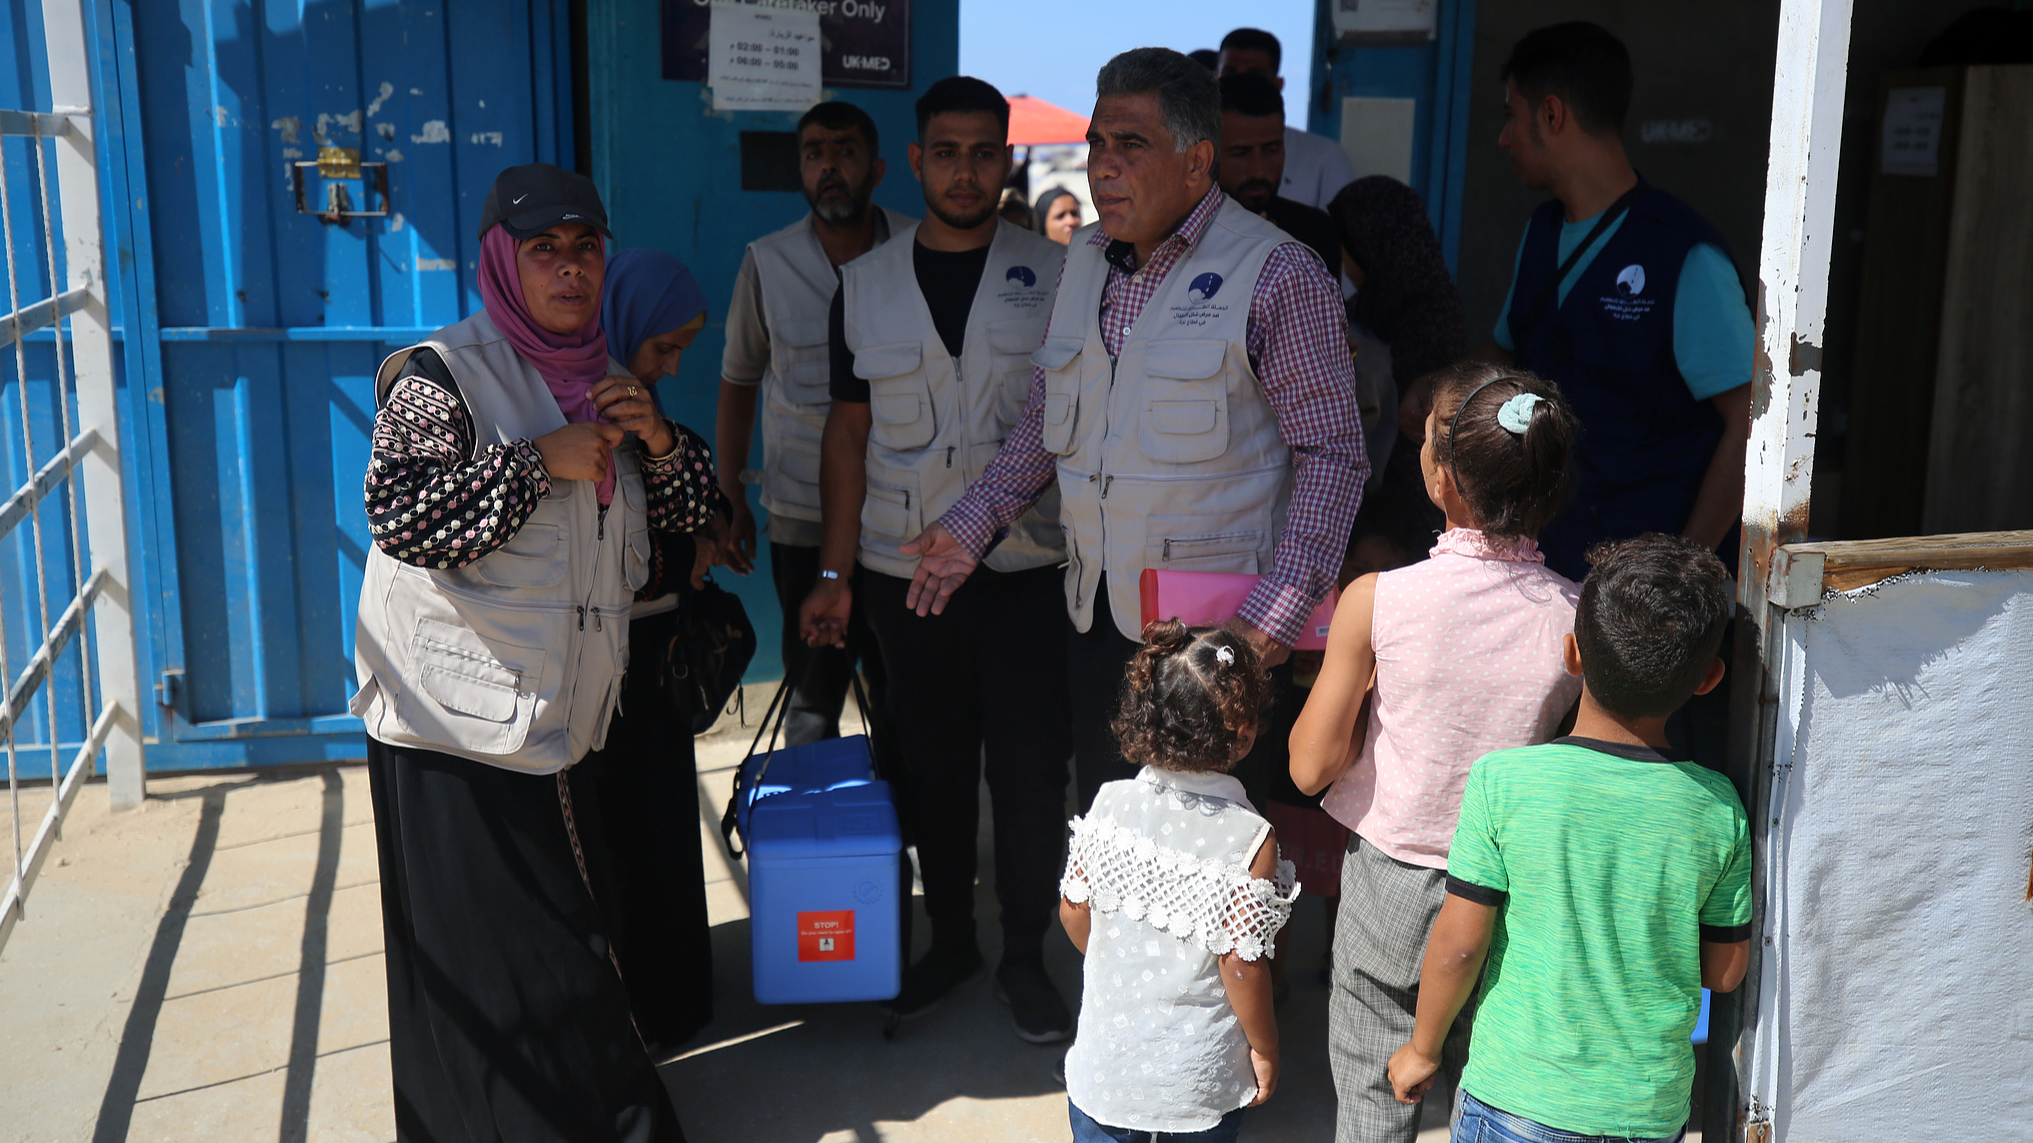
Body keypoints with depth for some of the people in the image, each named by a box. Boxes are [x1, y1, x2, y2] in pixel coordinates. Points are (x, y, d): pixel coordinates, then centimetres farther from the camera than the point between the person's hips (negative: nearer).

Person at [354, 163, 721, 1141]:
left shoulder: (601, 383, 14)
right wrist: (541, 461, -20)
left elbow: (690, 511, 15)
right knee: (494, 959, -3)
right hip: (460, 724, -7)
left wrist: (657, 438, -5)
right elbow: (400, 517, -21)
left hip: (563, 719, 7)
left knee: (559, 938, 14)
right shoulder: (441, 374, -8)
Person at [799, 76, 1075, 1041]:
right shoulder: (865, 285, 6)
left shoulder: (1056, 274, 1)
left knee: (1030, 775, 1)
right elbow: (849, 432, 8)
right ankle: (950, 939, 29)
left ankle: (1025, 958, 19)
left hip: (1025, 568, -2)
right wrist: (835, 574, 4)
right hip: (904, 571, 2)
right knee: (933, 768, 11)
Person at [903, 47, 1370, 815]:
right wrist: (973, 524, 11)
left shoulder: (1279, 276, -10)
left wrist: (1280, 610, -20)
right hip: (1096, 615, 6)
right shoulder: (1085, 261, 11)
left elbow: (1331, 451, -11)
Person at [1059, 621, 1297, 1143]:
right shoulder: (1250, 839, -22)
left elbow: (1073, 912, -3)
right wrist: (1264, 1050, -2)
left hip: (1107, 1058, 3)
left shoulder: (1109, 804, -12)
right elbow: (1241, 965, -19)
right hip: (1200, 1076, -2)